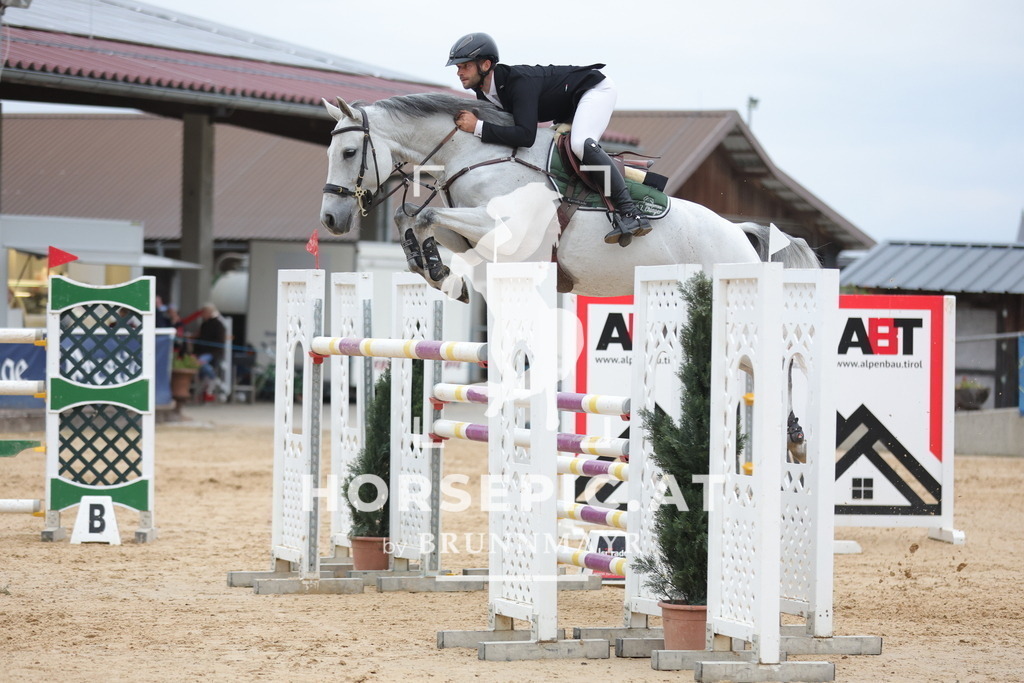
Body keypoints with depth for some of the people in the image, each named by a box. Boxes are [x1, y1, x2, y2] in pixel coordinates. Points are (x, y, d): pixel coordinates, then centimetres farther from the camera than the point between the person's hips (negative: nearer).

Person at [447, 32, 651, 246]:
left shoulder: (520, 82, -35)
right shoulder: (483, 93, -6)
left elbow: (525, 135, -45)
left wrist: (478, 127, -41)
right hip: (567, 108, 10)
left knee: (580, 144, -33)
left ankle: (631, 213, -34)